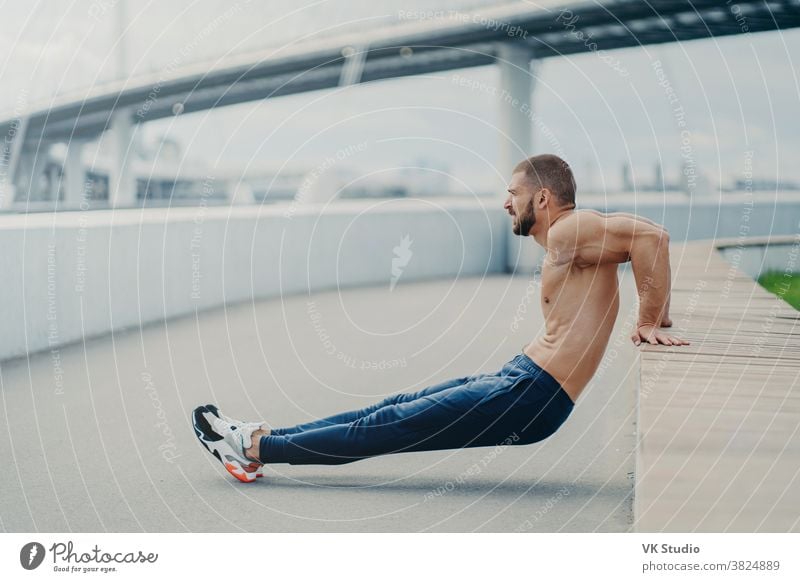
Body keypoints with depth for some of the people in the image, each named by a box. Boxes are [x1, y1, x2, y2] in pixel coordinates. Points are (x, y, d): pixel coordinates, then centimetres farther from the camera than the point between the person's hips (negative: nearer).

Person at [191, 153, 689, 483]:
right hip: (520, 379, 10)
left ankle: (256, 447, 3)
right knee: (390, 412, 10)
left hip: (530, 396, -10)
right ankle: (260, 440, 15)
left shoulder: (570, 232, -13)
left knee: (384, 428, -4)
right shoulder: (572, 241, 16)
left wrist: (651, 323, -21)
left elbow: (652, 236, -27)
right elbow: (644, 242, 22)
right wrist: (656, 319, 12)